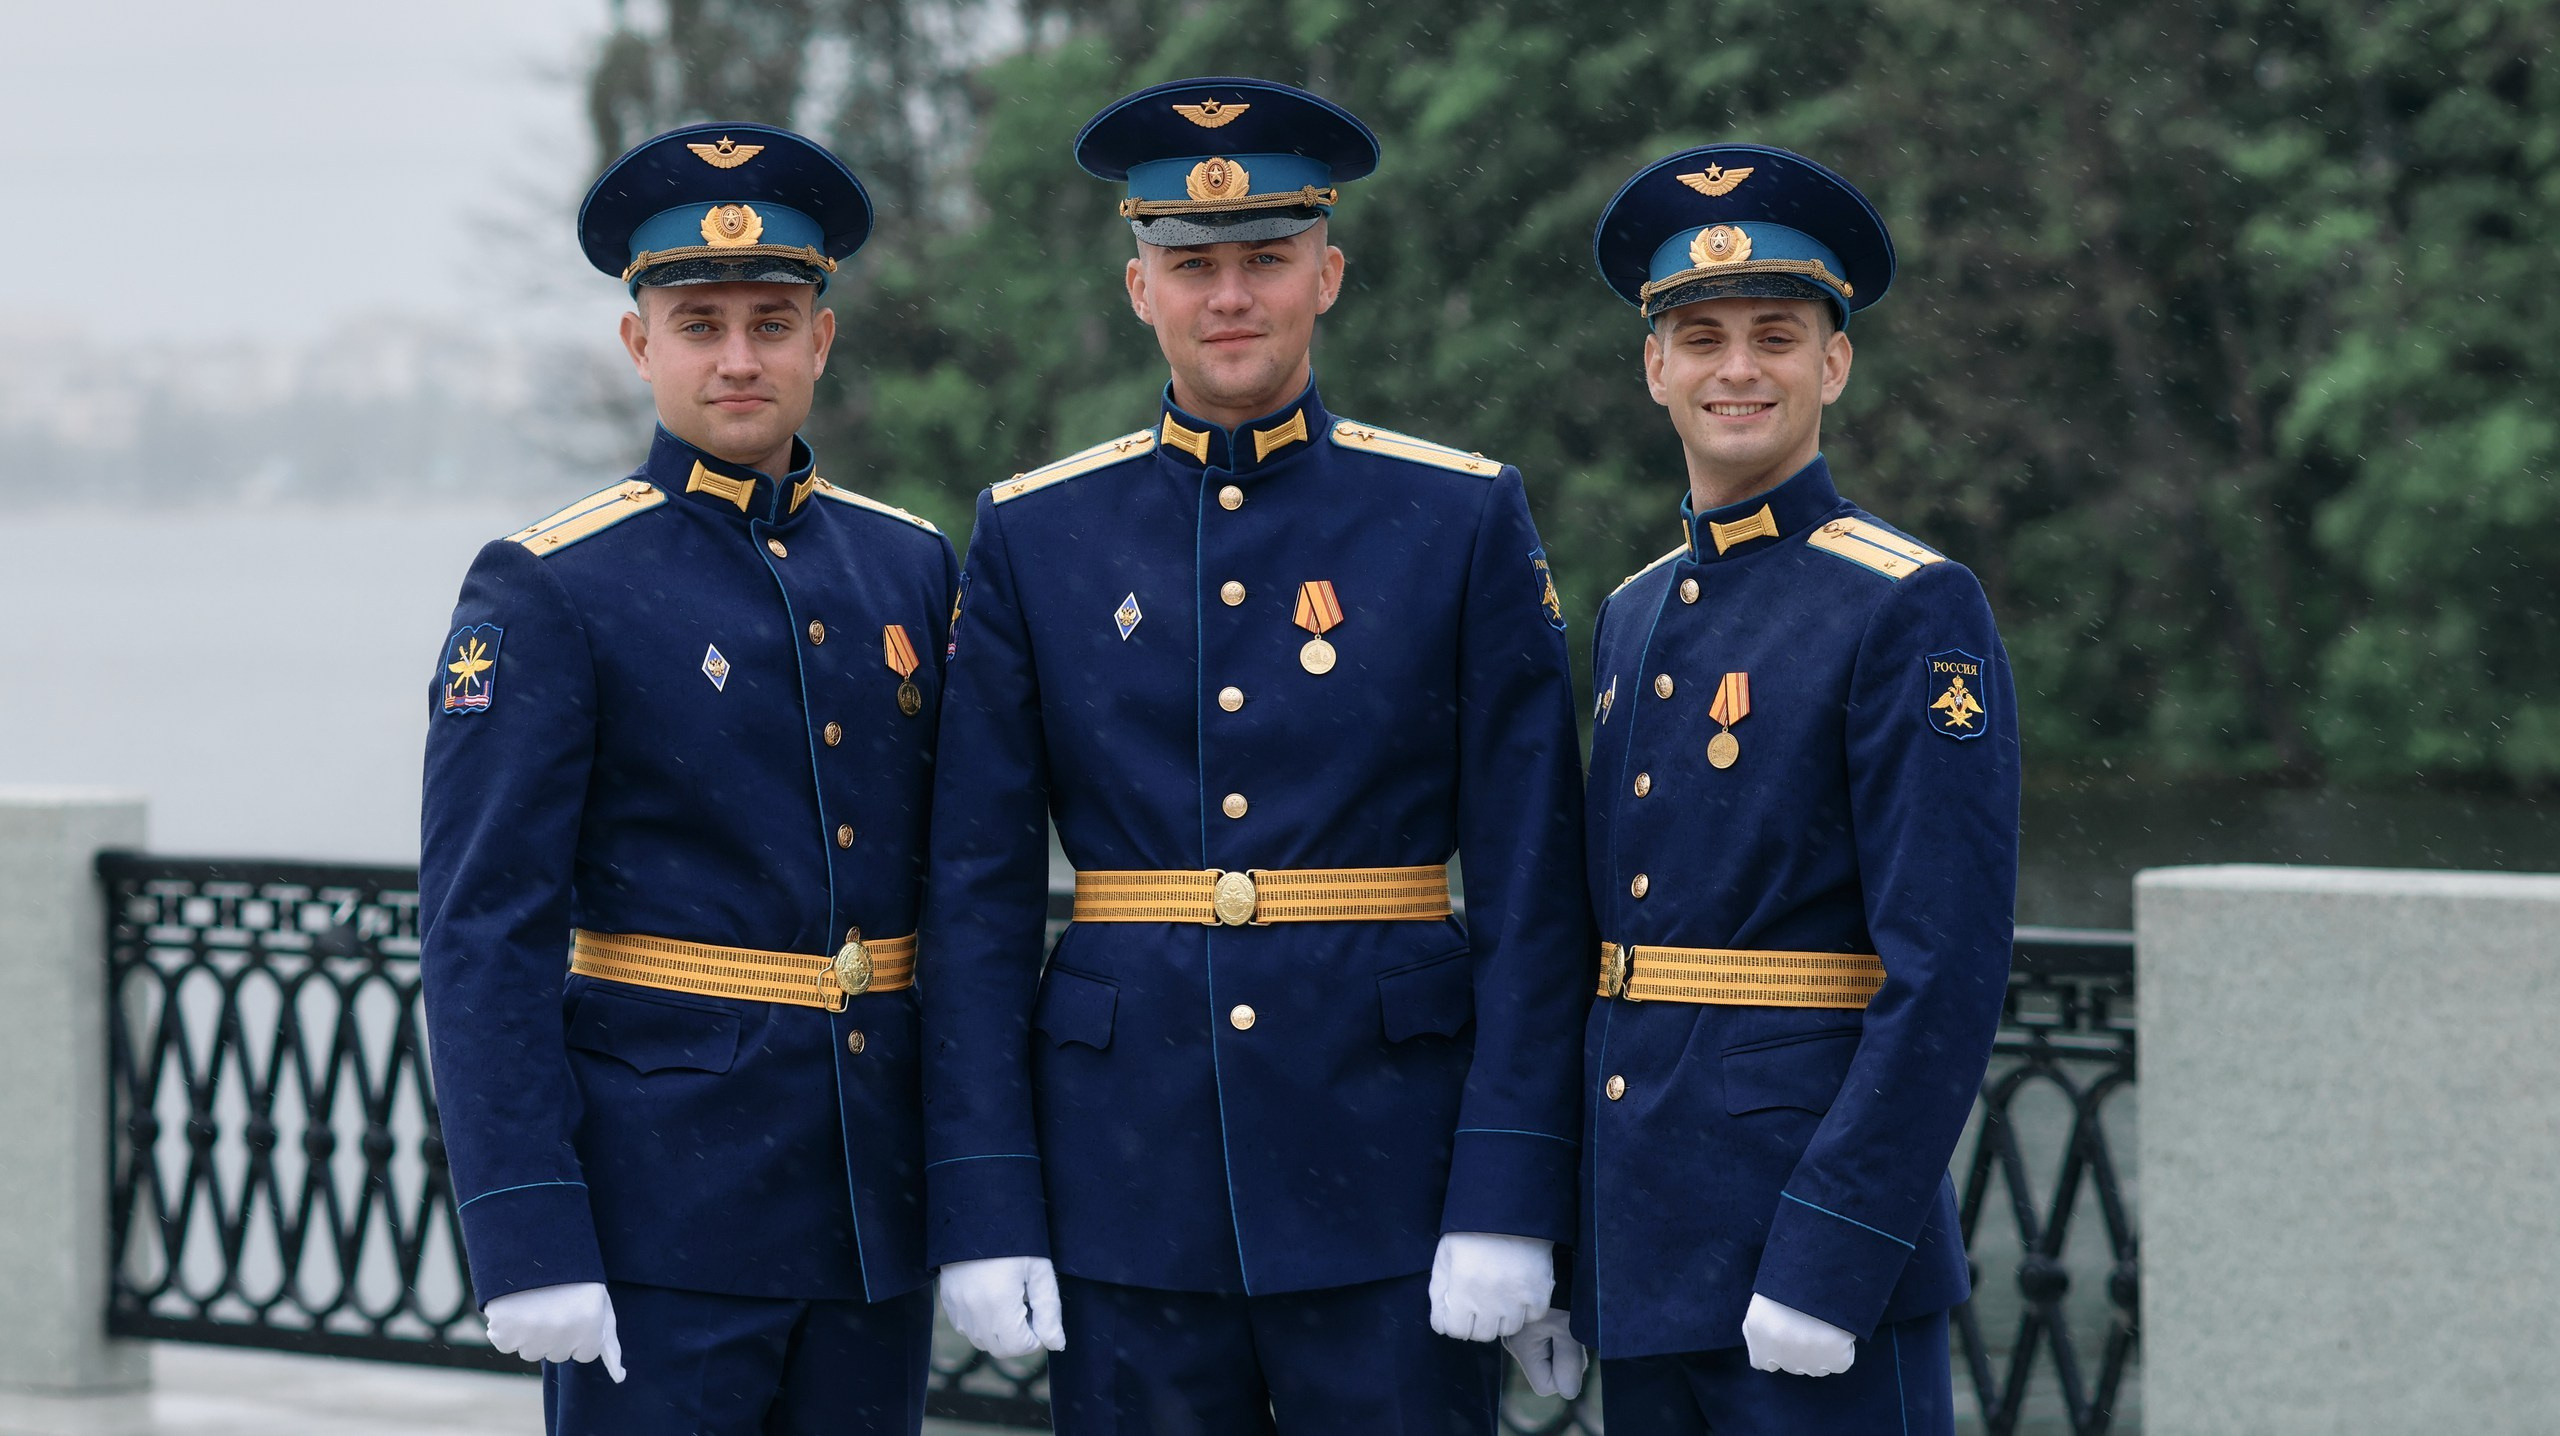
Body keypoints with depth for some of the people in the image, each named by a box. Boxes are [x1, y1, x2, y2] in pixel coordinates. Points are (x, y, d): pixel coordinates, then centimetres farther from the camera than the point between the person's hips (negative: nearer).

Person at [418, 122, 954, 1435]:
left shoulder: (912, 570, 10)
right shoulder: (545, 594, -7)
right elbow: (481, 939, -11)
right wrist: (526, 1243, -18)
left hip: (877, 1198, 5)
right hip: (658, 1215, -5)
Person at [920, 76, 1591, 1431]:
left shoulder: (1463, 520, 2)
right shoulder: (1034, 537, 5)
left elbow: (1531, 881, -2)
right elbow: (979, 896, 4)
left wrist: (1510, 1200, -9)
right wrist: (982, 1207, -4)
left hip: (1389, 1170, -1)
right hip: (1128, 1183, 1)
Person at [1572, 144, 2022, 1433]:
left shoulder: (1913, 613, -9)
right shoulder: (1635, 618, 15)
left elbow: (1948, 972, -15)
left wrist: (1829, 1261, -20)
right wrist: (1551, 1253, 15)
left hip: (1816, 1232, -7)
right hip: (1641, 1257, 7)